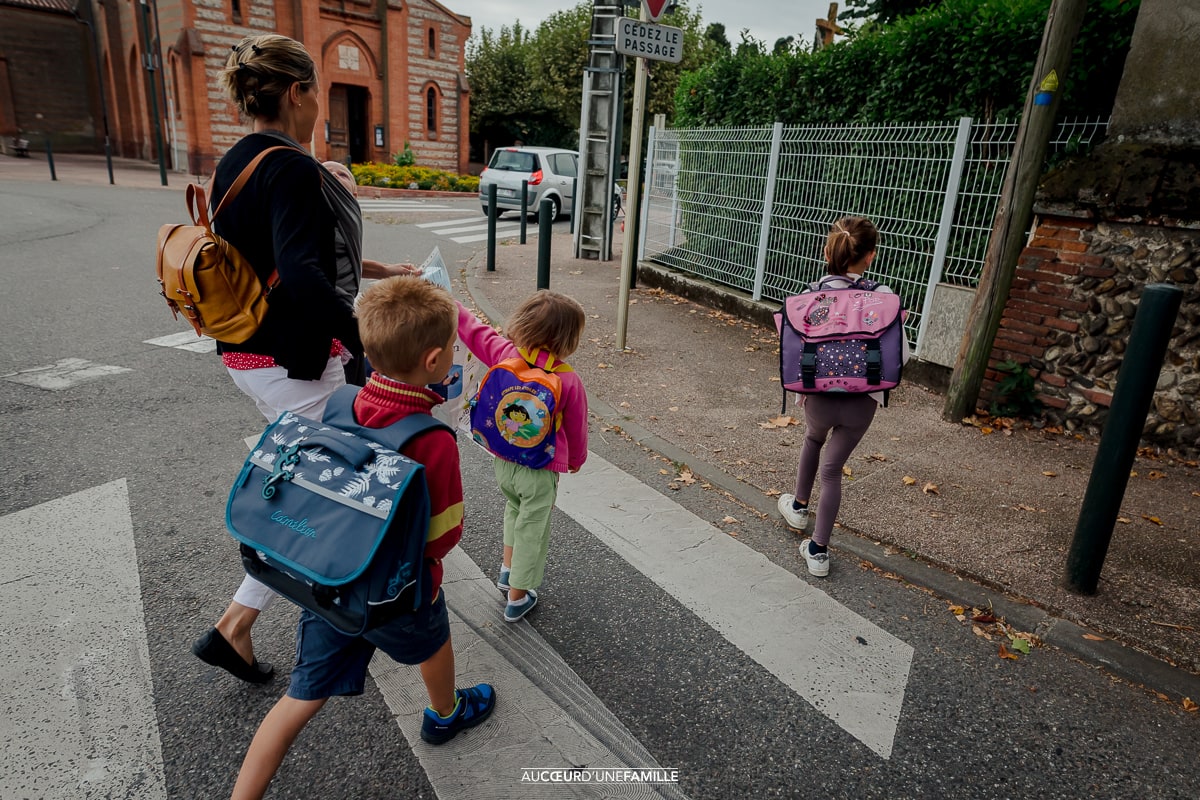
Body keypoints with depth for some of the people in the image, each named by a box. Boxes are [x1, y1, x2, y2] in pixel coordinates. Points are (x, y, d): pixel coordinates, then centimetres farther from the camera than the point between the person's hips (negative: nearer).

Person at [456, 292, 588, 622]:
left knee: (514, 509, 32)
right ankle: (517, 599, 28)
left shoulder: (505, 354, -13)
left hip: (503, 461, 5)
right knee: (531, 530, 13)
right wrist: (576, 459, 14)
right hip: (539, 471, -4)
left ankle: (508, 569, 42)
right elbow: (576, 427, -5)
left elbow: (473, 329, -1)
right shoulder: (569, 381, -19)